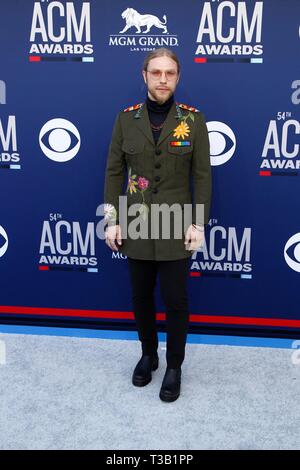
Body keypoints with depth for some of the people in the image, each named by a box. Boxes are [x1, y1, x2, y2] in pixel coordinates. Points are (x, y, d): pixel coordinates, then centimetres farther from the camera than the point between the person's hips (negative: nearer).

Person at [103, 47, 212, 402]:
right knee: (140, 297, 13)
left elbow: (202, 175, -2)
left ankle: (174, 367, 26)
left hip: (175, 224, -2)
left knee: (175, 300, 5)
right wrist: (111, 220, -2)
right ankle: (148, 354, 37)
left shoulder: (193, 119, -3)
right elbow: (114, 171, 3)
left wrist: (198, 224, -7)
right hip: (136, 224, 2)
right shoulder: (126, 118, 1)